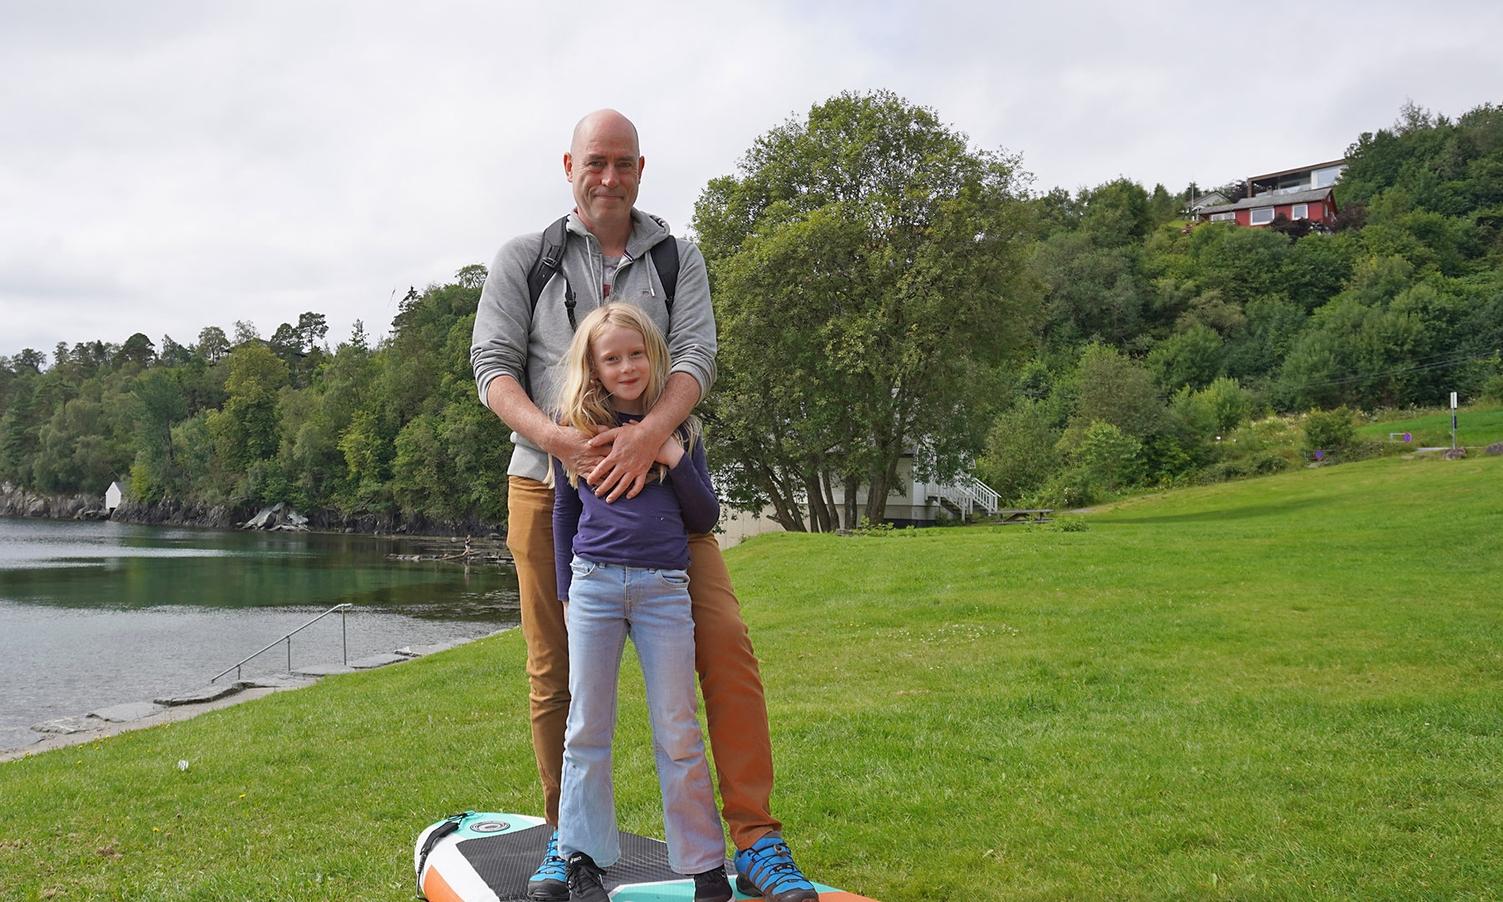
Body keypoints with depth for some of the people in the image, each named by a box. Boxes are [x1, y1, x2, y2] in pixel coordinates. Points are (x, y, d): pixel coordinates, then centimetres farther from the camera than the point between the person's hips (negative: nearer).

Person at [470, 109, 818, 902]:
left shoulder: (677, 261, 10)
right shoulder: (523, 260, 8)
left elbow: (697, 356, -4)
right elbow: (492, 366, -1)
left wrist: (649, 432, -25)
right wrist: (554, 437, -21)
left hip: (655, 481, 0)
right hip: (550, 483, 0)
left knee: (723, 641, -13)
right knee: (556, 672, 5)